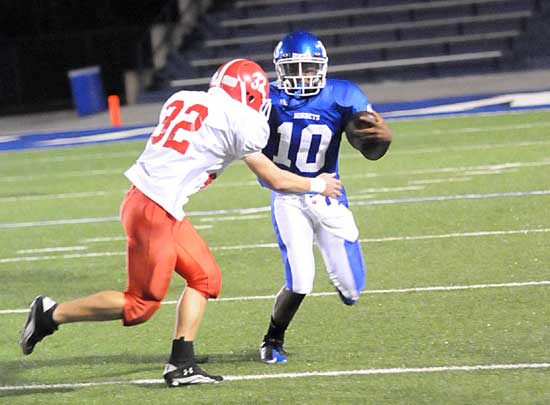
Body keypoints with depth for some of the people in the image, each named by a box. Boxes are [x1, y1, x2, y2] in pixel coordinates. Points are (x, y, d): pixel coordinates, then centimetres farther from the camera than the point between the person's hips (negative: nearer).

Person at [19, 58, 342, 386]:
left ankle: (181, 365, 13)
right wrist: (317, 185, 19)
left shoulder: (182, 101, 13)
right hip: (154, 210, -9)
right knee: (142, 304, 2)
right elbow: (275, 179, 3)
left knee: (205, 278, 14)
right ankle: (51, 314, 7)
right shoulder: (238, 119, -7)